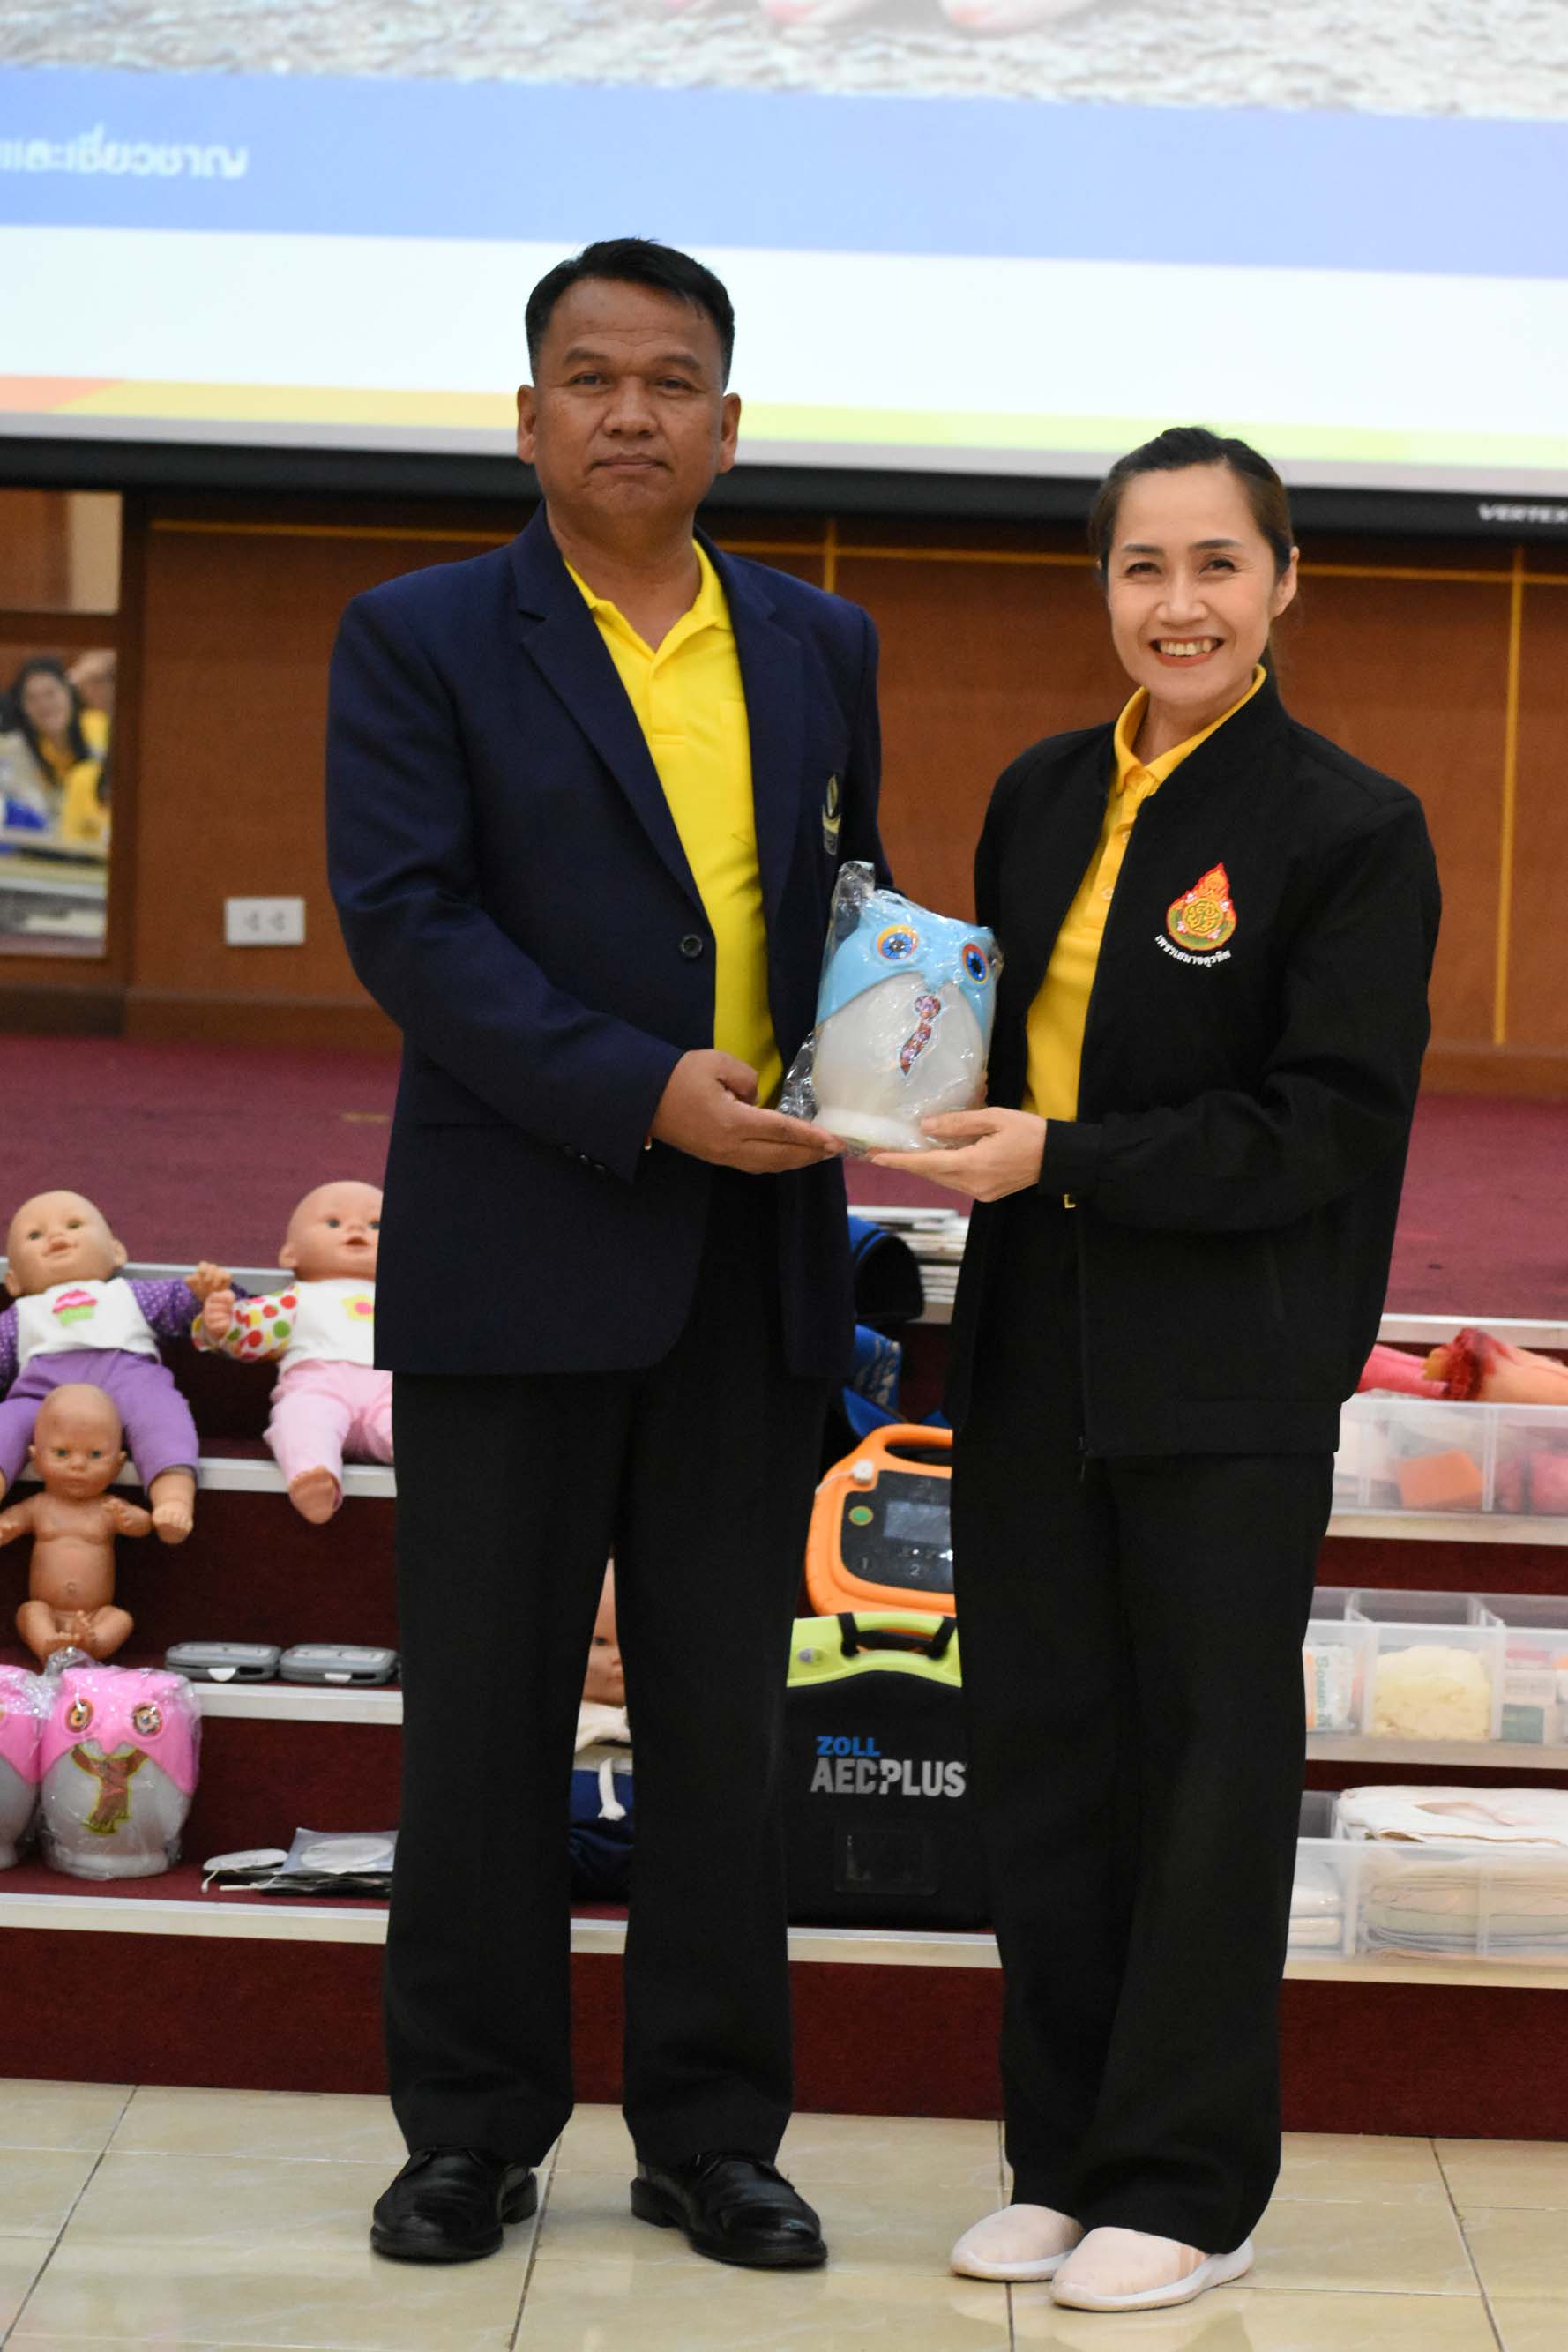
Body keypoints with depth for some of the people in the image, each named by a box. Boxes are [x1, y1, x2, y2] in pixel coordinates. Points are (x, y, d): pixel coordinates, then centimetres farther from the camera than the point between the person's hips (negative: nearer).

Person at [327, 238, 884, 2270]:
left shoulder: (820, 648, 12)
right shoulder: (420, 640, -1)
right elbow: (407, 919, -11)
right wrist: (646, 1095, -19)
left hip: (755, 1262, 4)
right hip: (518, 1249, -3)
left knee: (725, 1713, 8)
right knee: (485, 1707, 4)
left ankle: (711, 2134, 17)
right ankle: (470, 2128, 15)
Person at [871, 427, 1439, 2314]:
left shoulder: (1351, 830, -10)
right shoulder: (1043, 796, 9)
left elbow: (1319, 1132, -15)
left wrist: (1059, 1157, -20)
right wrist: (948, 1121, -3)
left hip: (1225, 1376, -6)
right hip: (1034, 1350, 6)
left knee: (1209, 1759, 3)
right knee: (1044, 1751, 11)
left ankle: (1183, 2188, 13)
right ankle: (1065, 2158, 23)